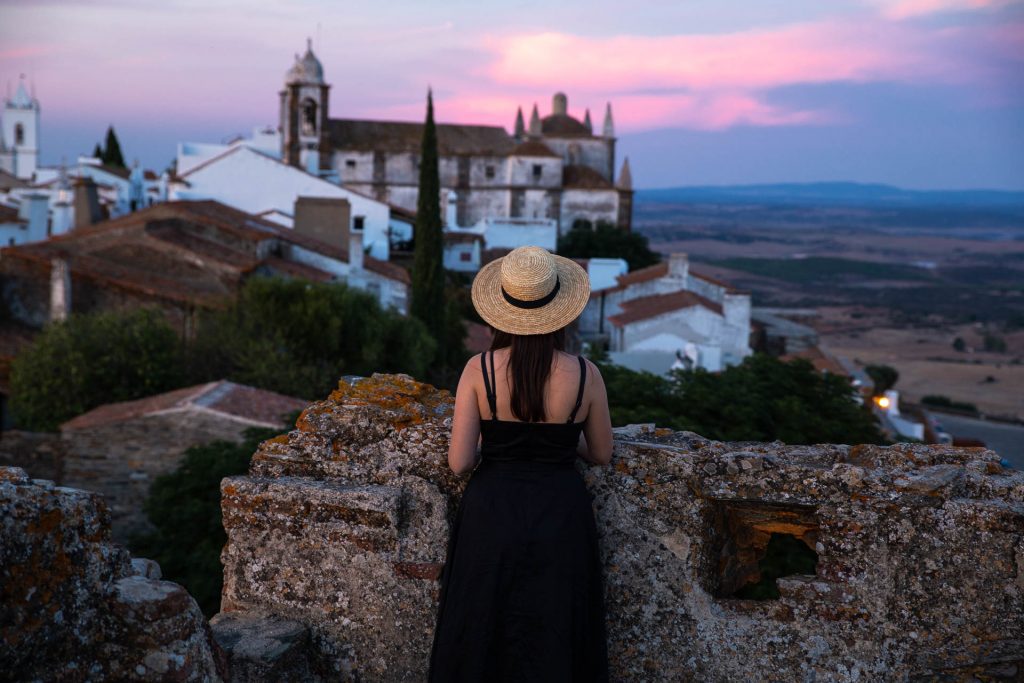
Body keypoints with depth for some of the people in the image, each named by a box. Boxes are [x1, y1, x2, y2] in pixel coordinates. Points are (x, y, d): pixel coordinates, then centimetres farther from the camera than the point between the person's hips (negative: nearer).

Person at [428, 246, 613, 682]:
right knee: (552, 644, 14)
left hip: (492, 514, 0)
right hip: (560, 518, 0)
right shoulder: (585, 375, -10)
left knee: (483, 639, 15)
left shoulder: (479, 369, -12)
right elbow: (601, 454, 5)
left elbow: (459, 463, -11)